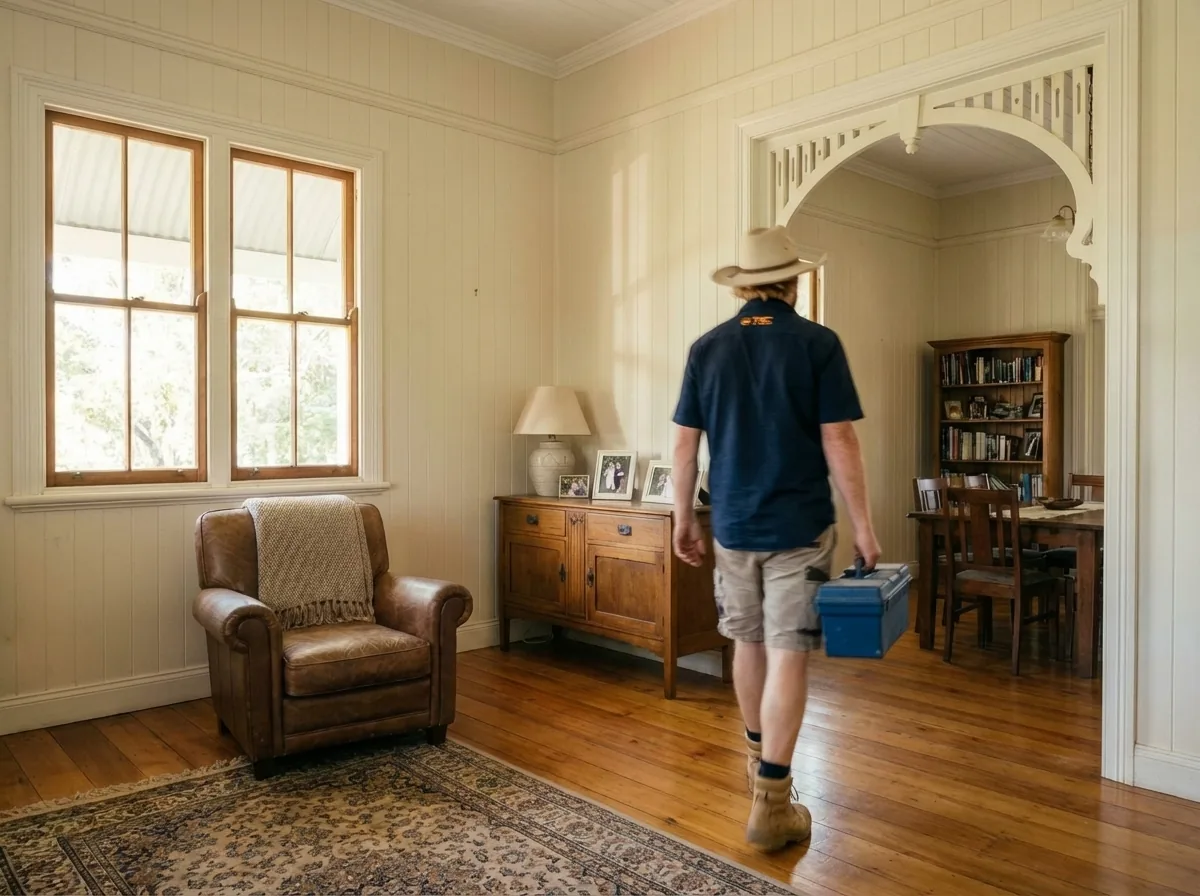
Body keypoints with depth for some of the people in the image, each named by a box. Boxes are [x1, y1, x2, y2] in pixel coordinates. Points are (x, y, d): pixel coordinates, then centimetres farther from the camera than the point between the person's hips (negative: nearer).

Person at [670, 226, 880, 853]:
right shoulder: (818, 343, -6)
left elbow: (685, 443, 3)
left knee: (748, 642, 18)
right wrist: (863, 527, -4)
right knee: (788, 654, 0)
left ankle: (758, 755, 39)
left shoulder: (707, 348, 2)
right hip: (799, 526, -3)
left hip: (732, 525, 4)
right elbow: (839, 442, -10)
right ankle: (771, 803, 3)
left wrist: (683, 519, 12)